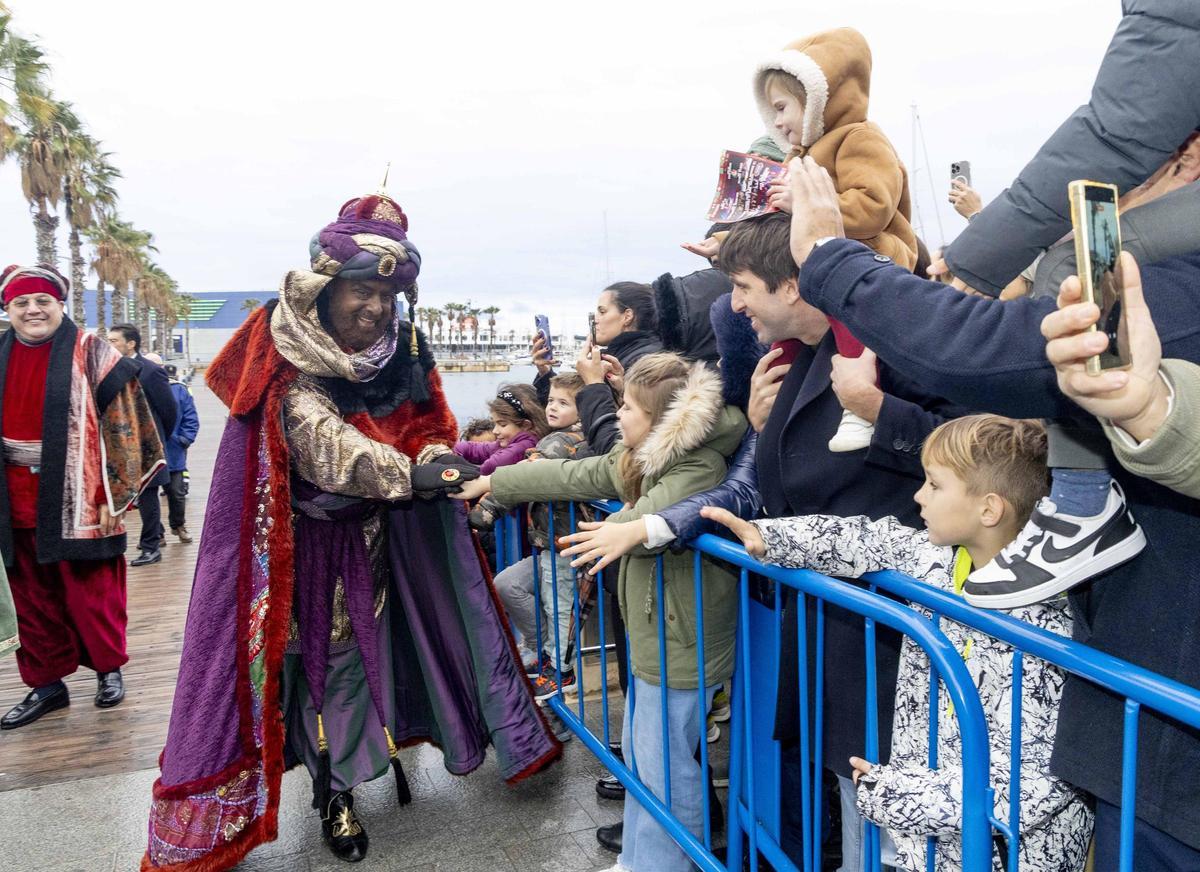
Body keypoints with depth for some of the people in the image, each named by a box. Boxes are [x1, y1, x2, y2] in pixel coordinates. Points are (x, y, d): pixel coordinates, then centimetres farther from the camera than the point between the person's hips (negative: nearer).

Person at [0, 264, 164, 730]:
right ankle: (46, 682, 26)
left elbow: (121, 422, -8)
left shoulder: (88, 352, -5)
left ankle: (109, 668, 25)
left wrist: (113, 494, -12)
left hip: (75, 500, -4)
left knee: (91, 595, 5)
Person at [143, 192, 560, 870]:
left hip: (374, 532, 4)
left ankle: (383, 749, 30)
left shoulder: (403, 350, 0)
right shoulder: (289, 355, -16)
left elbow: (429, 427, 2)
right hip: (306, 534, -4)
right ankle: (334, 793, 15)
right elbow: (320, 438, -31)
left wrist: (436, 461, -22)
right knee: (324, 652, 2)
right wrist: (407, 476, -43)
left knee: (371, 641, 11)